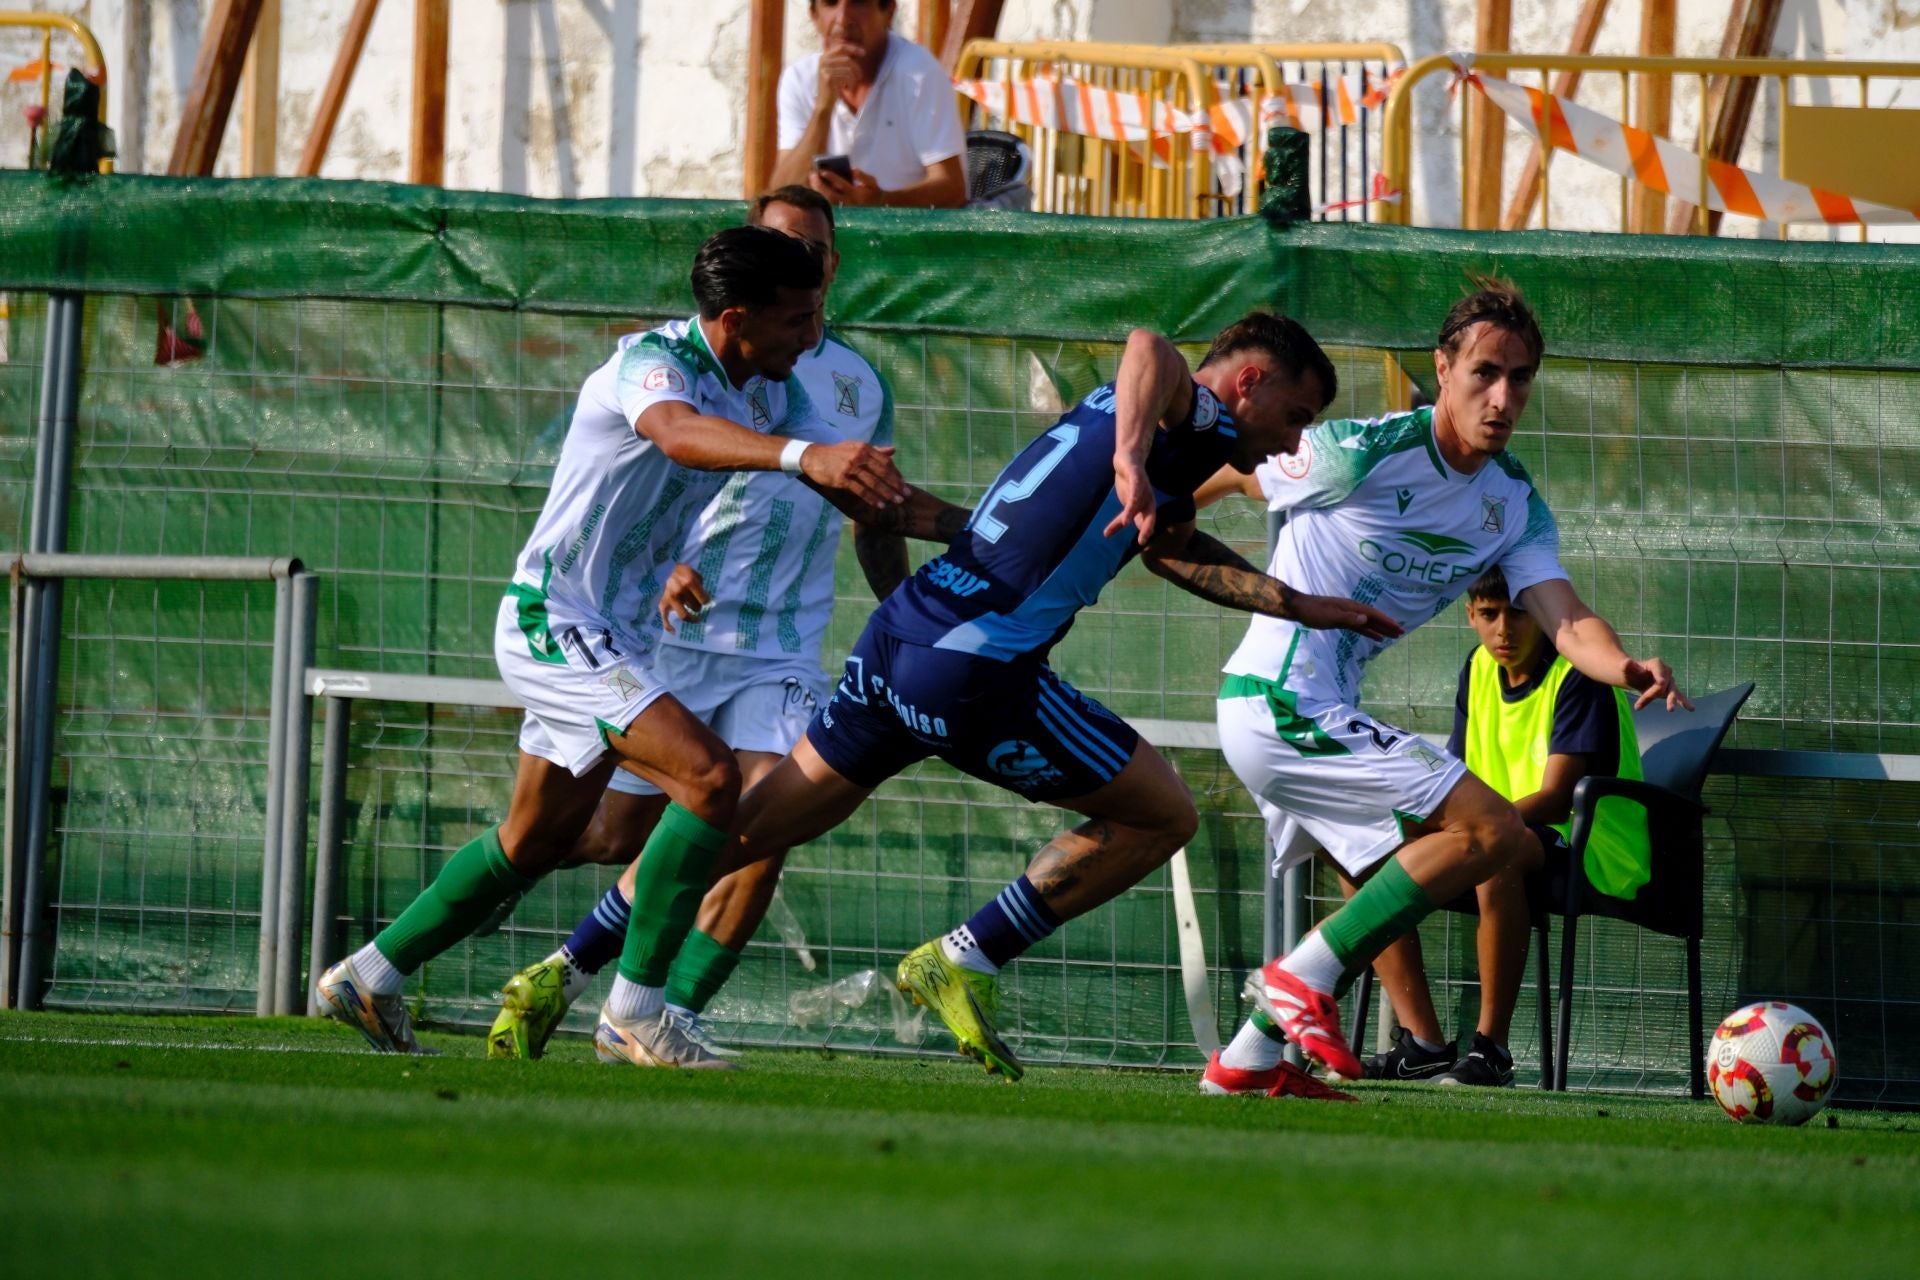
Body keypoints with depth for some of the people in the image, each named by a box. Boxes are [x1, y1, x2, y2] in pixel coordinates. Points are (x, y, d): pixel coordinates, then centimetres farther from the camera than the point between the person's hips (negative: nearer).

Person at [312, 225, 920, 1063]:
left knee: (538, 841, 19)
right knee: (709, 776, -23)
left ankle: (368, 978, 33)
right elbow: (678, 432, -47)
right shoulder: (653, 361, -22)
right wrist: (803, 454, -63)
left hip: (611, 634, 10)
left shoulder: (769, 394, 4)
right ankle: (636, 1005, -16)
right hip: (554, 623, -10)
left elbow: (862, 489, 11)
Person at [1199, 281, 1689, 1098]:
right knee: (1493, 831, -15)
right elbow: (1228, 474, -4)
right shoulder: (1365, 455, -16)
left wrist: (1624, 668, -30)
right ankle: (1305, 980, -12)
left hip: (1321, 716, 9)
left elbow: (1565, 622, -10)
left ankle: (1247, 1061, 29)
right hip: (1281, 702, -9)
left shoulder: (1515, 504, 4)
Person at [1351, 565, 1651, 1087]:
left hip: (1594, 851, -8)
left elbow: (1554, 800, -22)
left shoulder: (1577, 675, -13)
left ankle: (1490, 1049, -36)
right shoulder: (1480, 669, 11)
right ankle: (1424, 1044, -11)